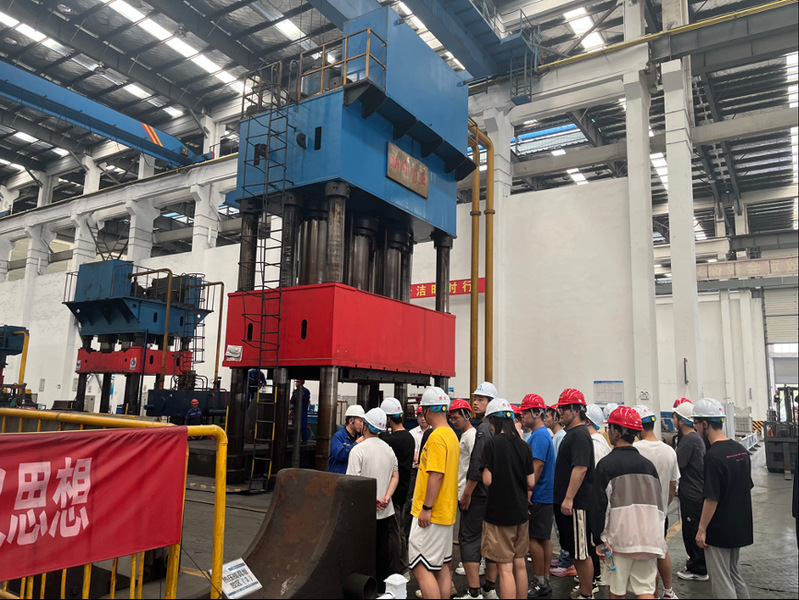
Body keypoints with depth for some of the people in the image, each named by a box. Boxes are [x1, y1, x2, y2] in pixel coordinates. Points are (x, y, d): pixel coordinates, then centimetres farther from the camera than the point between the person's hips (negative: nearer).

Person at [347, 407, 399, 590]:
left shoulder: (358, 449, -13)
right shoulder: (389, 449, 6)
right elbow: (395, 476, 8)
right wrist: (386, 497, -1)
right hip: (385, 510, 6)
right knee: (382, 548, 15)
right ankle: (383, 585, 25)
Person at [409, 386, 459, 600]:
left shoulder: (437, 437, -18)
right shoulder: (452, 435, 11)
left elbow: (435, 475, -23)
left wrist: (426, 508, -19)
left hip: (431, 515, -10)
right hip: (446, 511, 10)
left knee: (420, 567, -6)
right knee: (441, 566, 16)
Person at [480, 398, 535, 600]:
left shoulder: (492, 444, -14)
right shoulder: (523, 445, 2)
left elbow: (487, 480, -16)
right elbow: (531, 482, 4)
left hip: (499, 512, -6)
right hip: (520, 512, 6)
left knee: (505, 568, 0)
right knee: (520, 564, 16)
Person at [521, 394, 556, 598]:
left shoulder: (539, 436, -17)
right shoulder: (542, 434, 14)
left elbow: (537, 466, -23)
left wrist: (527, 490, -19)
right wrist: (528, 490, 20)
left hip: (538, 497, -10)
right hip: (544, 495, 10)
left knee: (534, 538, -2)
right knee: (543, 538, 14)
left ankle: (539, 583, 6)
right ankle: (544, 580, 23)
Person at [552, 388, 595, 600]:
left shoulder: (580, 435, -16)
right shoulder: (571, 432, 16)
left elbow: (580, 468, -25)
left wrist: (569, 499, -26)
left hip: (576, 503, -10)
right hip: (565, 501, 10)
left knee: (581, 552, 0)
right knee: (574, 550, 18)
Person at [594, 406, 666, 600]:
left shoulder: (606, 464, -9)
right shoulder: (648, 464, 6)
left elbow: (600, 506, -11)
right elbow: (658, 503, 11)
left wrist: (599, 540, -5)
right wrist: (659, 537, 20)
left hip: (619, 537, -4)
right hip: (647, 537, 4)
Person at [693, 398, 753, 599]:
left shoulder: (713, 456, -22)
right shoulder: (741, 449, 3)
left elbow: (711, 498, -21)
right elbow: (747, 487, 13)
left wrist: (701, 529, -12)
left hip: (719, 531, -8)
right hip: (739, 528, 8)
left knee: (721, 582, 4)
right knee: (733, 573, 22)